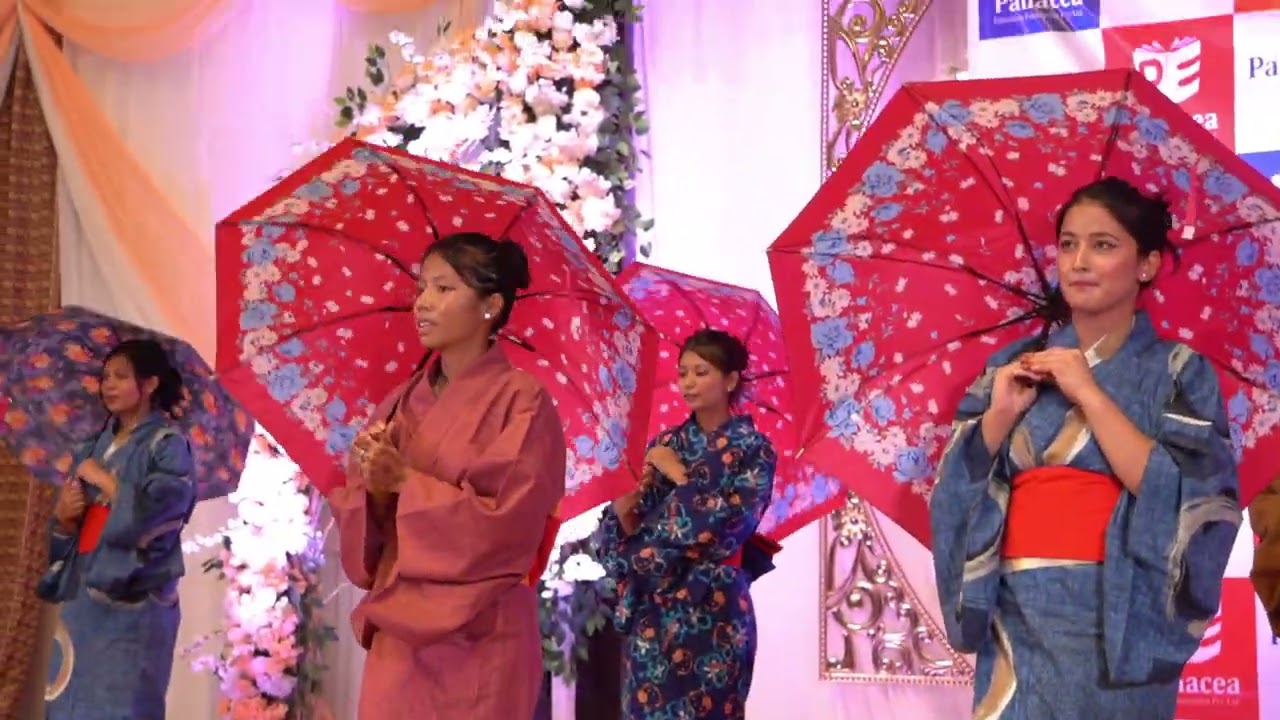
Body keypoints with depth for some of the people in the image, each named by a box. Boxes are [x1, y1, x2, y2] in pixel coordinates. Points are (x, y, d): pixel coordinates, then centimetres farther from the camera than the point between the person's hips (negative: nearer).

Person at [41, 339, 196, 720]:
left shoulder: (168, 443, -2)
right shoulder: (97, 445, 18)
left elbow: (160, 508, -18)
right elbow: (64, 528, 20)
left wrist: (102, 479, -7)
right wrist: (63, 514, -3)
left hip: (133, 600, -7)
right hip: (82, 593, 7)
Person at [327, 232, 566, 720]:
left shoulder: (521, 401, -6)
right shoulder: (403, 404, 11)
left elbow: (507, 522, -15)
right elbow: (361, 524, 9)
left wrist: (404, 482, -14)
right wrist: (375, 488, -12)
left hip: (479, 638, -5)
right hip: (398, 629, 5)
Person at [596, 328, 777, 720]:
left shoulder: (753, 448, -2)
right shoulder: (664, 445, 12)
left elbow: (732, 522, -13)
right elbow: (634, 515, 10)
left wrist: (681, 476, -9)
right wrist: (624, 511, -11)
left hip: (713, 606, -4)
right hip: (652, 606, 4)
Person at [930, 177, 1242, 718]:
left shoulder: (1178, 373, 1)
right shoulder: (1015, 367, 11)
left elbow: (1182, 497, -14)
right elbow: (957, 492, 7)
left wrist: (1088, 393, -13)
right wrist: (1000, 414, -9)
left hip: (1116, 620, -3)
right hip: (1015, 616, 3)